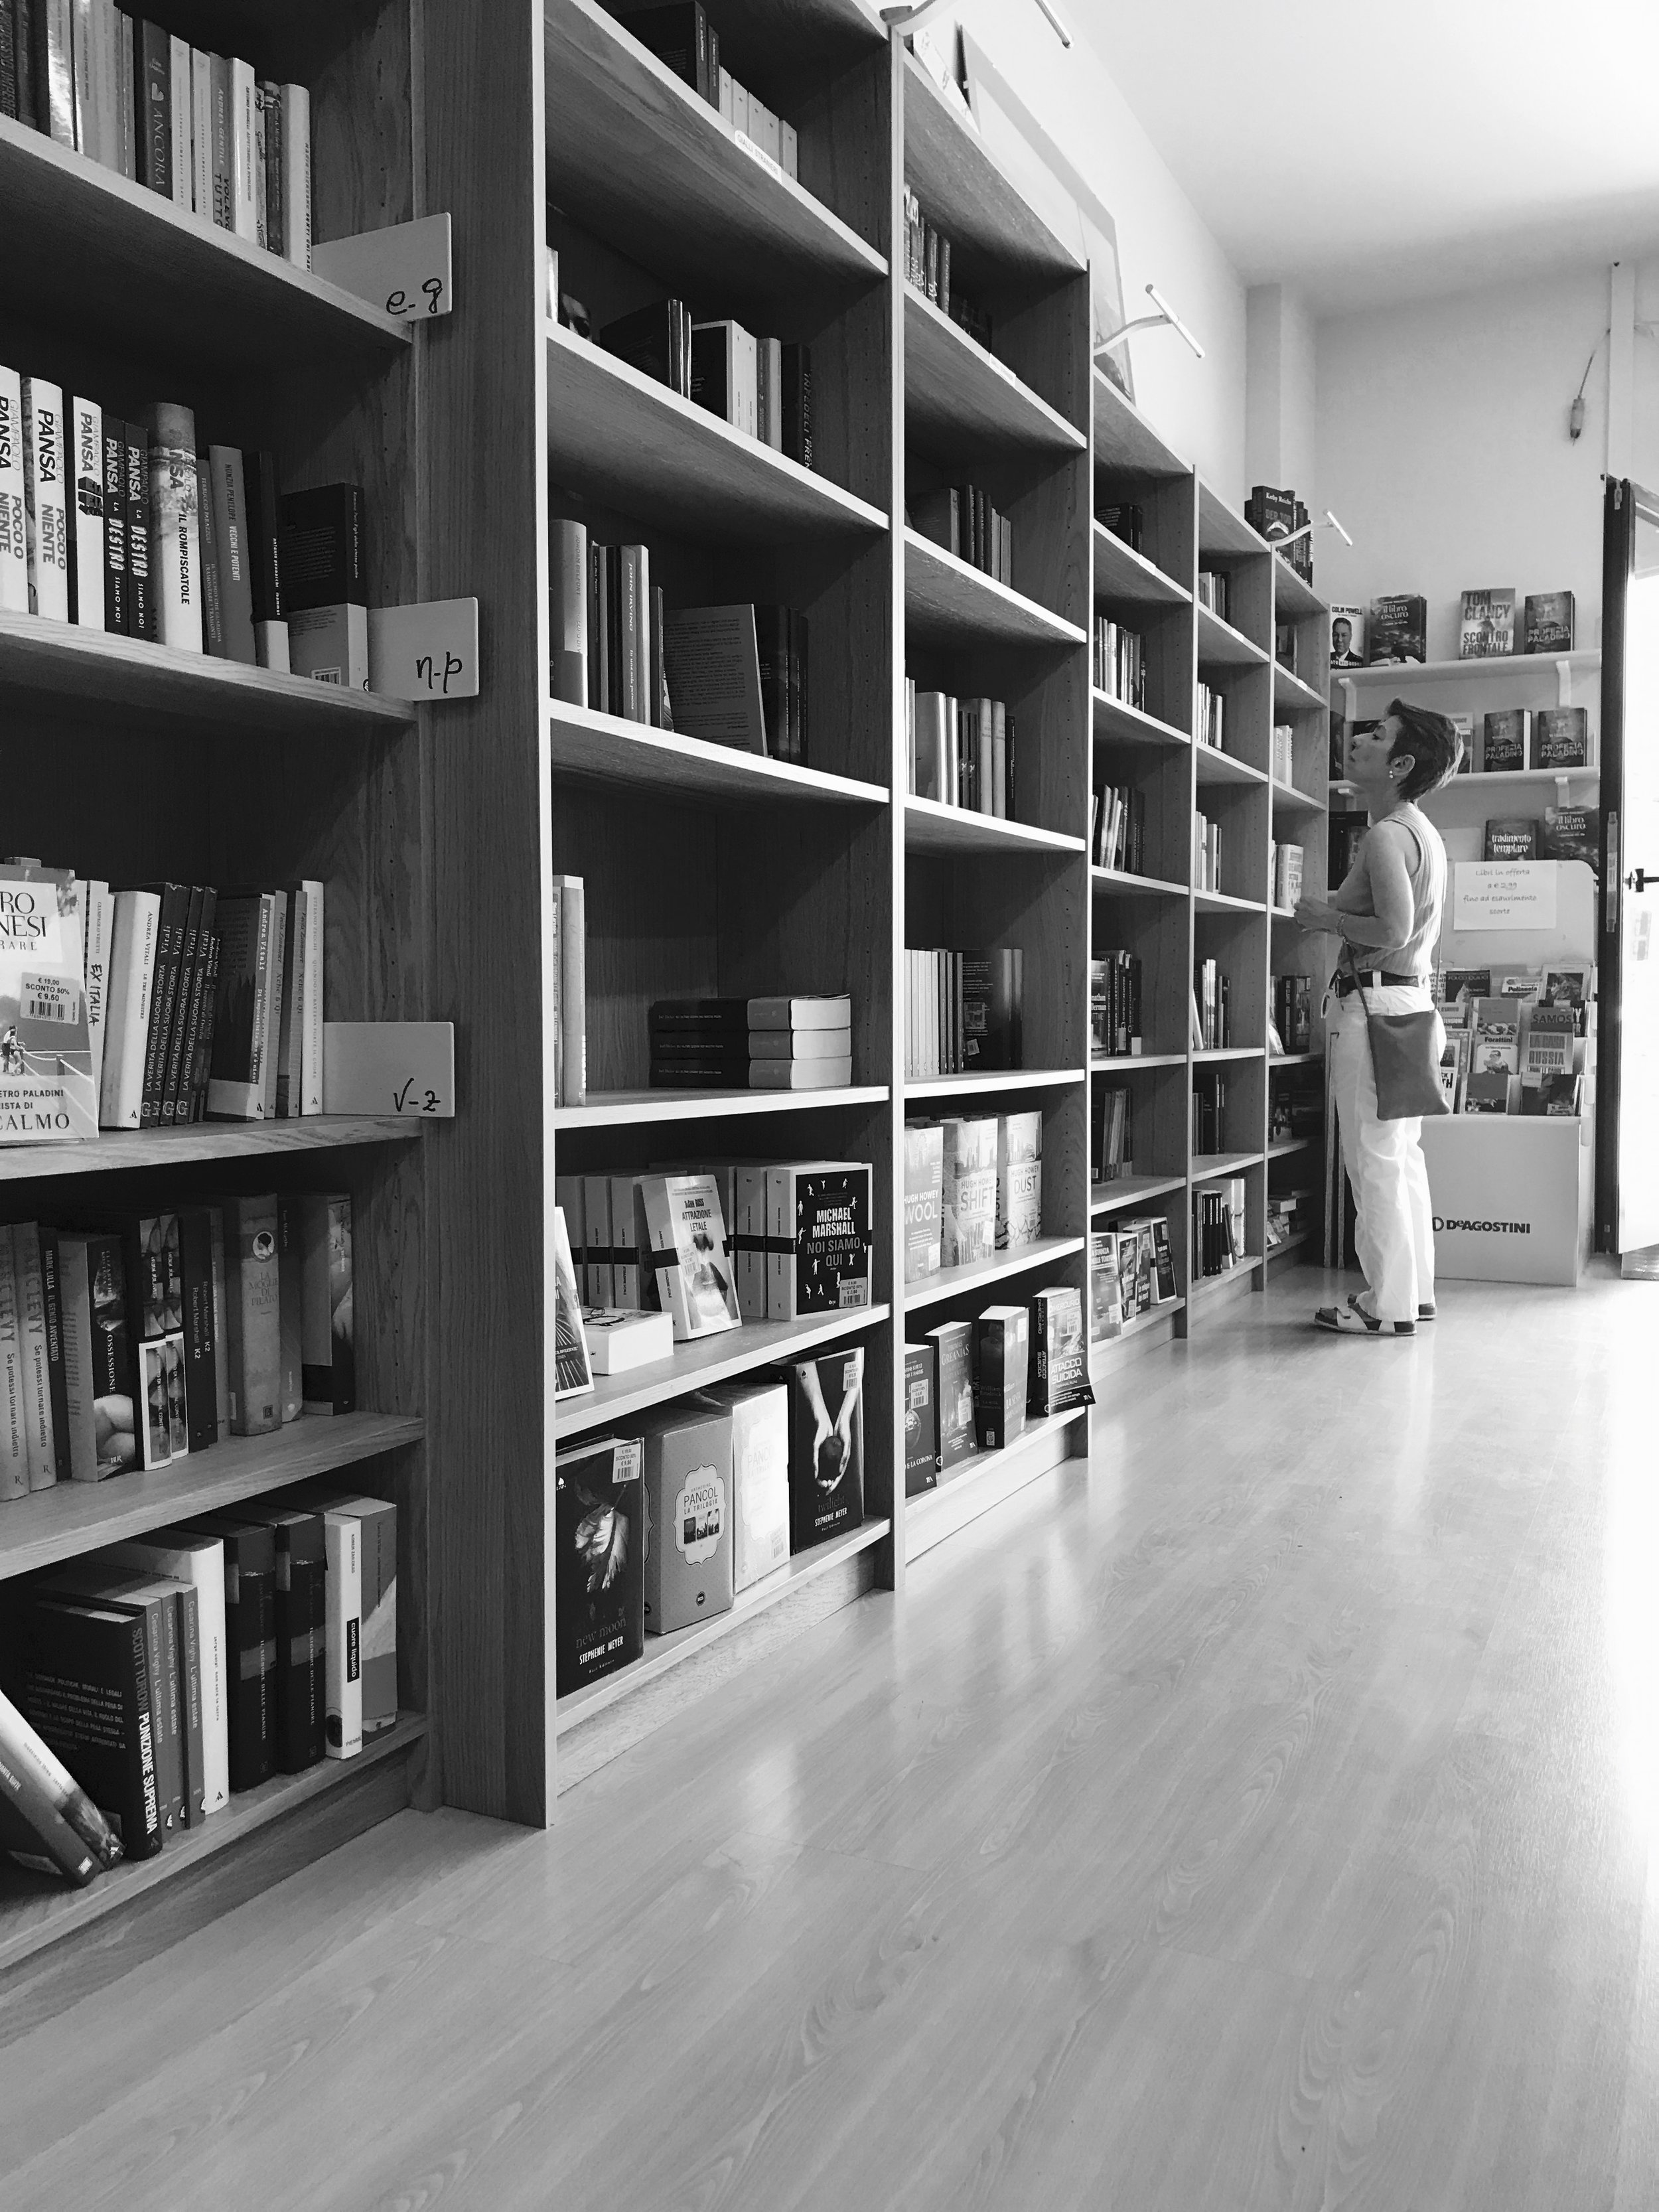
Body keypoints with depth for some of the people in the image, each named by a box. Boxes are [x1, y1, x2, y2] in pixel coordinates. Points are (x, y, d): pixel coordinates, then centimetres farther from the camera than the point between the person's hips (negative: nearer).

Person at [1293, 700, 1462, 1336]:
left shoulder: (1387, 836, -15)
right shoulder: (1422, 830, 16)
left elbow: (1392, 932, -25)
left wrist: (1327, 918, -11)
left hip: (1373, 1004, -10)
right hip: (1409, 998, 10)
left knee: (1374, 1159, -5)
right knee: (1401, 1156, 15)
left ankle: (1388, 1306, 1)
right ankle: (1415, 1291, 22)